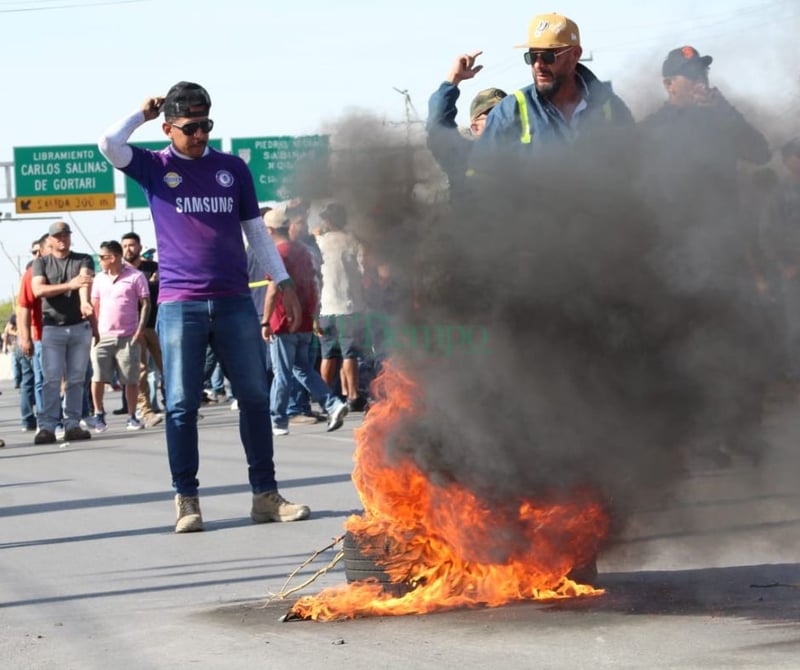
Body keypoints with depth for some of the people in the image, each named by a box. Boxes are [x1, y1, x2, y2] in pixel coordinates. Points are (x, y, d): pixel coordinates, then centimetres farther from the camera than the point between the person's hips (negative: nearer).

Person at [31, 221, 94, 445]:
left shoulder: (83, 260, 7)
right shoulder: (41, 263, 7)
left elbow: (86, 280, -14)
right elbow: (38, 290, -10)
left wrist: (84, 301, -36)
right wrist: (69, 285, -22)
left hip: (80, 326, 1)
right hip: (52, 328, -1)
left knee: (76, 379, 3)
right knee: (52, 379, -7)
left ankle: (72, 424, 6)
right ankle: (47, 426, -10)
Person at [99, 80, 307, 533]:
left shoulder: (233, 168, 12)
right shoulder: (155, 167, 5)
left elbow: (256, 230, 16)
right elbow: (109, 144, -13)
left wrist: (285, 283, 11)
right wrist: (144, 112, 1)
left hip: (235, 301, 2)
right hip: (179, 304, -2)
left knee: (256, 397, 2)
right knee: (182, 404, -2)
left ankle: (266, 494, 8)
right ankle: (187, 500, 4)